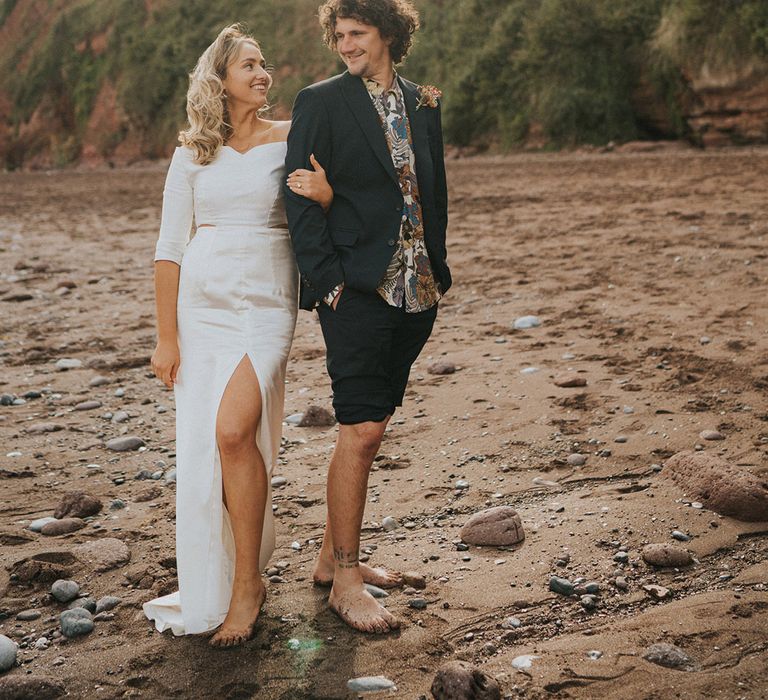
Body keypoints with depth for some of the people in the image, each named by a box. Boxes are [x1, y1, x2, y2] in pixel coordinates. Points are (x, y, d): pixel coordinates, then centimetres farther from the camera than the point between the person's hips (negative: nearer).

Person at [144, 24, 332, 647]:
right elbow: (170, 246, 7)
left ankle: (248, 582, -5)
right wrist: (167, 337, 3)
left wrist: (326, 196, -18)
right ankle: (212, 583, 20)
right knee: (201, 443, 2)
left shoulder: (290, 139, 4)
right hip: (203, 302, 3)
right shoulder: (193, 152, 8)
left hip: (267, 303, -2)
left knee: (234, 431, -19)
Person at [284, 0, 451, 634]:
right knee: (362, 431, -7)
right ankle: (345, 579, 5)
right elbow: (300, 199, -6)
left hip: (415, 292, 6)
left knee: (367, 427, 12)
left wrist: (438, 270, 11)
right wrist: (326, 280, -14)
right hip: (357, 291, -5)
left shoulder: (422, 105, 14)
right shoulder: (321, 102, -1)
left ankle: (335, 557, 25)